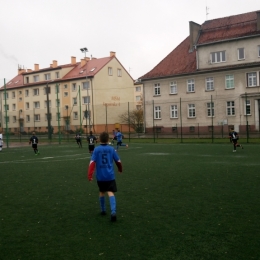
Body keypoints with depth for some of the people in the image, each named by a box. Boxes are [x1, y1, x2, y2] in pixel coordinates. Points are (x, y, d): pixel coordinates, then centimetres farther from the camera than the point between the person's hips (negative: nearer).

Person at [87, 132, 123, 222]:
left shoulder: (96, 149, -3)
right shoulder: (111, 149, -1)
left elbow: (92, 163, -12)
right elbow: (118, 161, 6)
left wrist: (90, 175, -12)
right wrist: (120, 169, 26)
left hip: (100, 176, 1)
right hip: (110, 175, -1)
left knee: (102, 192, 21)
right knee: (110, 192, -5)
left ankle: (103, 210, 34)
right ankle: (113, 212, -25)